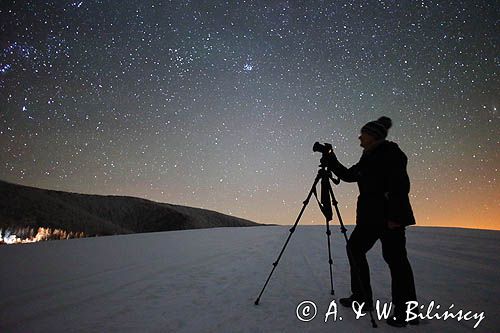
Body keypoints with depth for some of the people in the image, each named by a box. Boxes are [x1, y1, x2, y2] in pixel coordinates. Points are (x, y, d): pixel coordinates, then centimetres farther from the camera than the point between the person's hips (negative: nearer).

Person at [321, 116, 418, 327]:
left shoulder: (390, 153, -9)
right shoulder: (369, 158, 17)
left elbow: (401, 185, -17)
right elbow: (347, 175, 23)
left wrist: (394, 216, -22)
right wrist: (330, 160, 15)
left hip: (390, 216, -10)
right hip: (370, 216, 10)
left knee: (395, 258, -4)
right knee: (355, 247, 10)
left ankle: (406, 310, 9)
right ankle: (362, 297, 21)